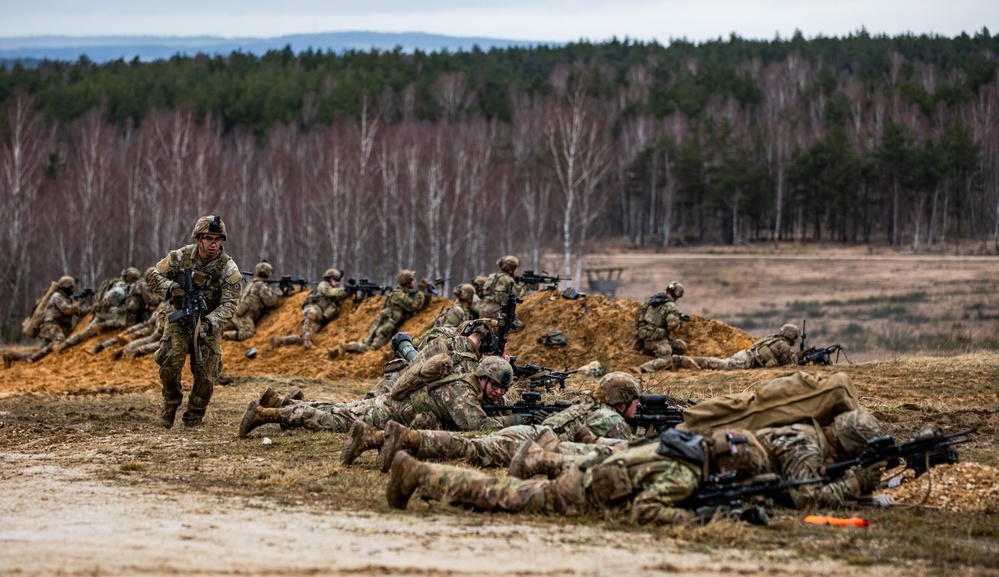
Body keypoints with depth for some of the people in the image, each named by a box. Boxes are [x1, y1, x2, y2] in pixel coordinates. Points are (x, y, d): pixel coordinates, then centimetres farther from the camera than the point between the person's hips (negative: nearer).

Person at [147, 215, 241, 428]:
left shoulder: (229, 269, -17)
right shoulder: (181, 257, -12)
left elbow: (229, 305, -21)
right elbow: (155, 276, -4)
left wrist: (209, 322, -39)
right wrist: (172, 288, -25)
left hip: (208, 324, 0)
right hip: (179, 320, 0)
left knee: (206, 376, -4)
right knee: (170, 361, -22)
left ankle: (194, 417, 17)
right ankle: (170, 404, 1)